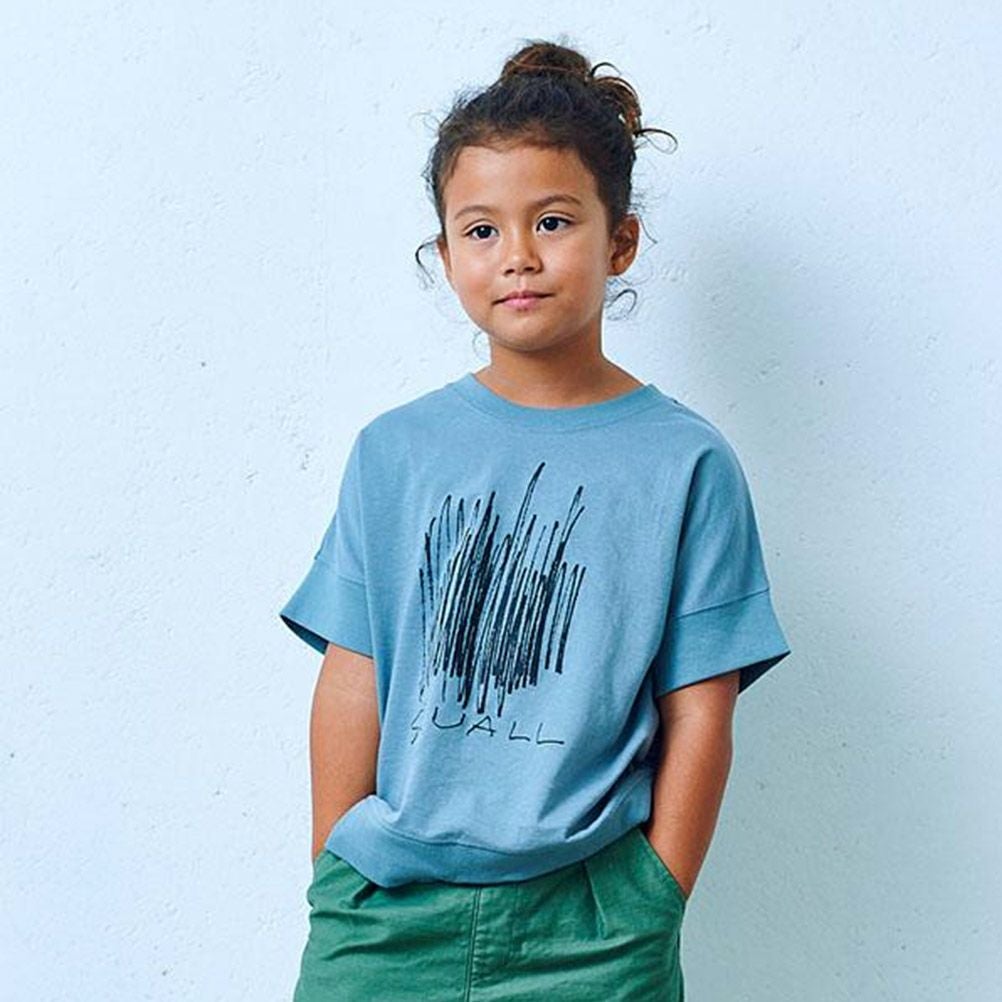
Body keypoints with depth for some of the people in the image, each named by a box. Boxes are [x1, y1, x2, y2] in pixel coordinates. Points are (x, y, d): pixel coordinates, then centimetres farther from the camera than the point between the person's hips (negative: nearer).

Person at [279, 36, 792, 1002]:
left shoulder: (684, 463, -4)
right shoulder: (395, 451, 1)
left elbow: (698, 716, -3)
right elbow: (352, 684, 1)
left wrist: (653, 911, -3)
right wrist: (335, 886, 1)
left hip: (587, 921, -1)